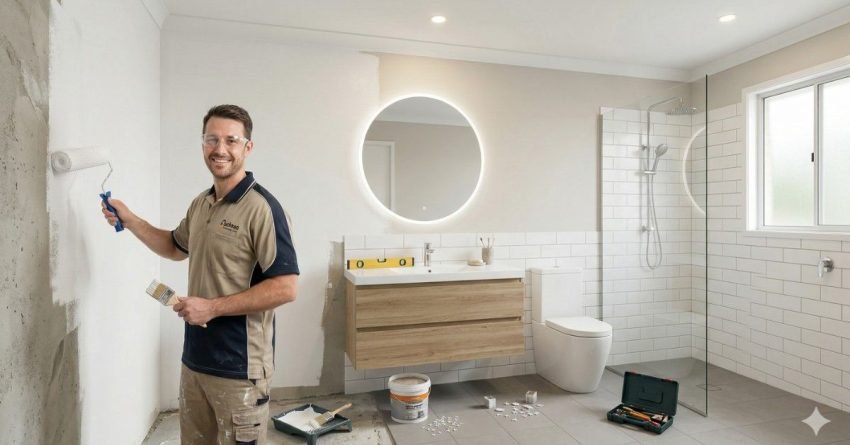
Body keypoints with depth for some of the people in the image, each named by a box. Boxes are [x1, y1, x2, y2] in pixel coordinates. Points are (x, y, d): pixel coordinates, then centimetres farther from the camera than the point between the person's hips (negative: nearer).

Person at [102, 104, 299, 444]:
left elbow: (285, 288, -23)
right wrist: (130, 221, 13)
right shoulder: (200, 204, 8)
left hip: (239, 367, -7)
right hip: (195, 359, 8)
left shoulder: (261, 208, -19)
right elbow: (177, 248, 26)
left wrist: (213, 307, -20)